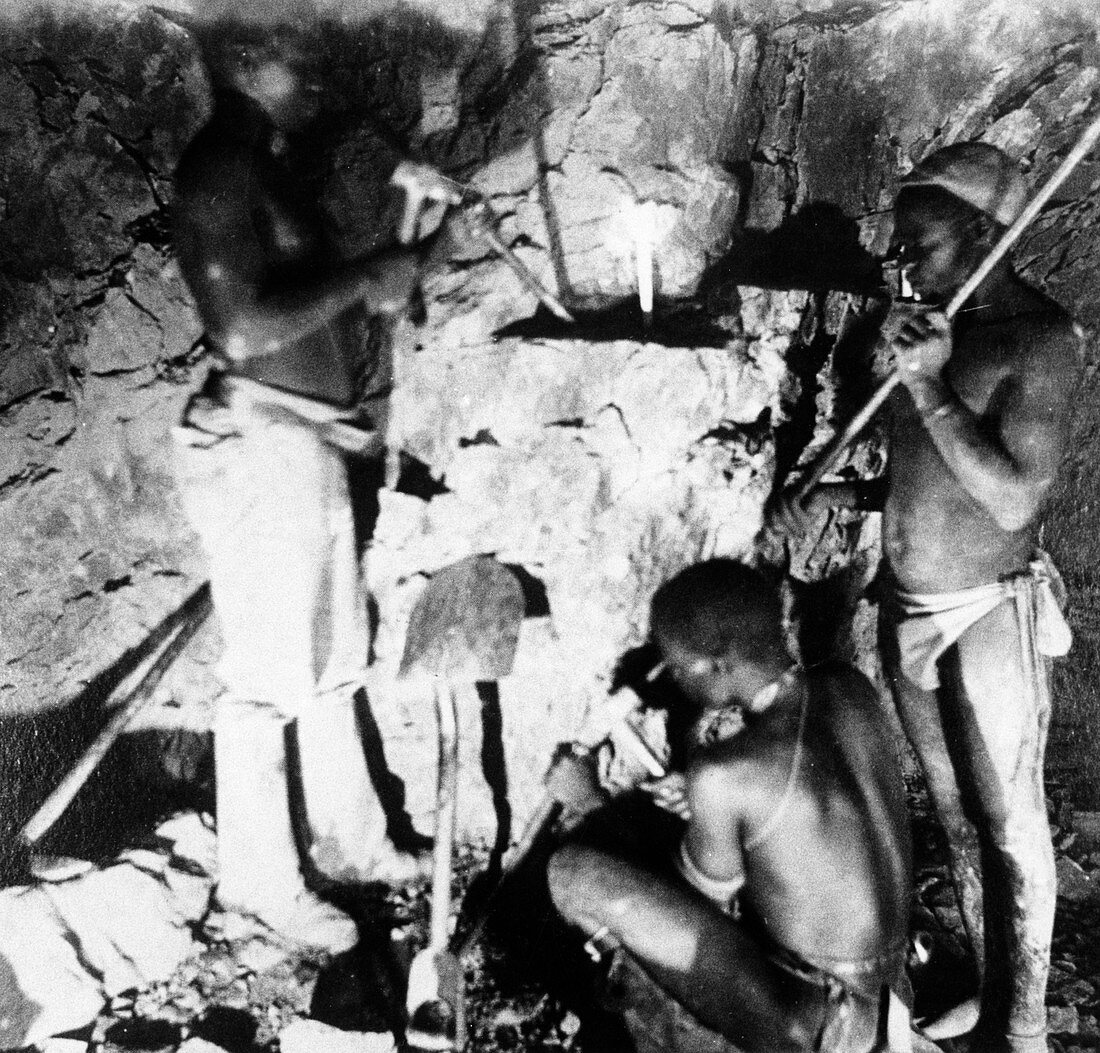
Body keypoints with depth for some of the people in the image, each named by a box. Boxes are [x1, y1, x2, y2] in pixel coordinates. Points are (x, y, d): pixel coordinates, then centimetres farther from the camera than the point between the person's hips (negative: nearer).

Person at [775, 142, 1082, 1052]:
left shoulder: (1040, 338, -14)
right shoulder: (933, 326, 7)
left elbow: (1013, 500, -22)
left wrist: (931, 388, -22)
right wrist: (842, 495, 3)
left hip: (989, 615, -7)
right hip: (907, 609, 7)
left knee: (1009, 825, 7)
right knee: (957, 814, 18)